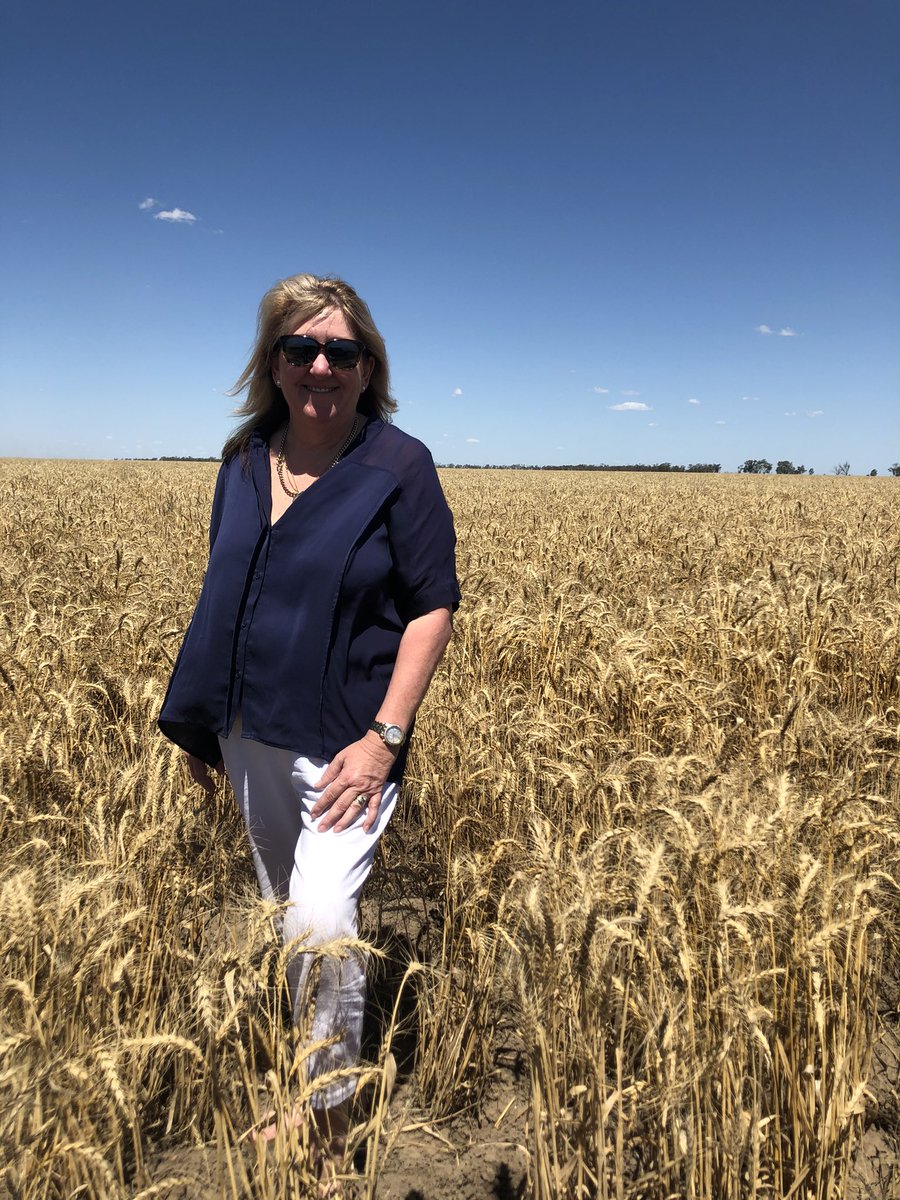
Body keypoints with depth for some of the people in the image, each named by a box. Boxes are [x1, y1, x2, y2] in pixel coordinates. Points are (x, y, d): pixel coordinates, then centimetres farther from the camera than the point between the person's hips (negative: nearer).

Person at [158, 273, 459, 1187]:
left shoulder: (398, 466, -11)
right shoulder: (244, 458, 5)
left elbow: (433, 607, -11)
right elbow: (222, 596, 12)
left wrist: (385, 738, -18)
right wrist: (201, 720, 13)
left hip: (344, 742, -6)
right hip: (251, 737, 6)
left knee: (321, 925, -12)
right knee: (283, 916, 20)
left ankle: (332, 1126, 17)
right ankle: (312, 1088, 46)